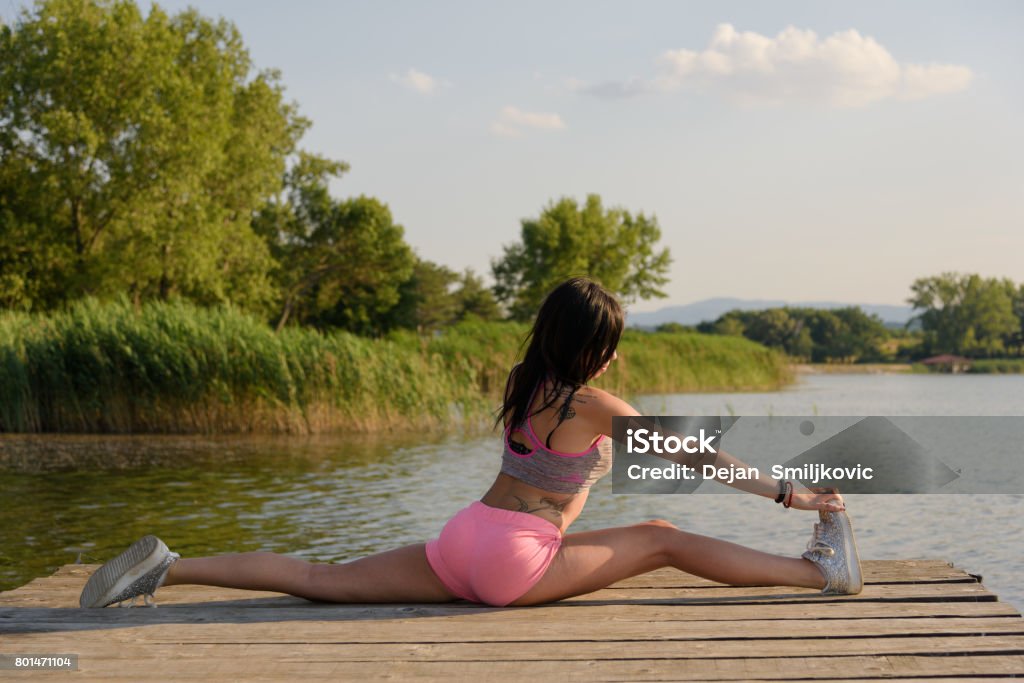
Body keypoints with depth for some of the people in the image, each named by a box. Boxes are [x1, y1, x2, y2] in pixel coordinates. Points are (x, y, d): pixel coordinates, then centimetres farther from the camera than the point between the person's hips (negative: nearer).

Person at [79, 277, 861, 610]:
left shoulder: (522, 386, 14)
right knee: (663, 539, -2)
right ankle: (821, 573, -1)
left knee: (323, 579, 6)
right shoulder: (592, 404, -7)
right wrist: (788, 492, 4)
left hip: (460, 541, 7)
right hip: (515, 562, -7)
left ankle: (168, 568, -2)